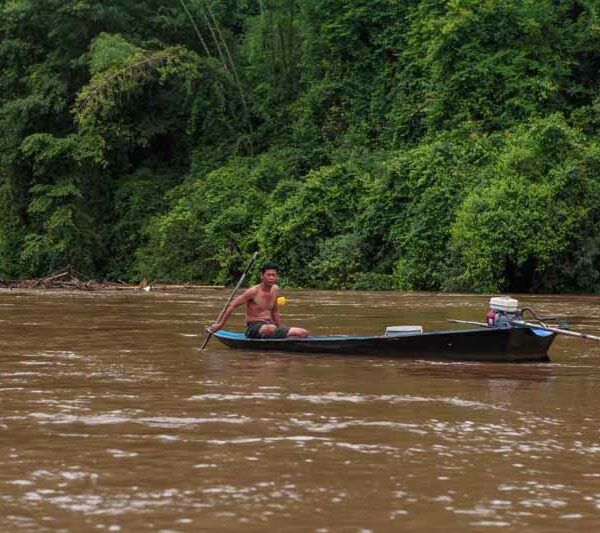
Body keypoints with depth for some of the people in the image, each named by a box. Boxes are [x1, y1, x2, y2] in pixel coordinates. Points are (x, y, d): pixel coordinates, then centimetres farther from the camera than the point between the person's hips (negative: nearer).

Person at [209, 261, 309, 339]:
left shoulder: (275, 290, 10)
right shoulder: (253, 291, -12)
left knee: (303, 333, -12)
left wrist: (282, 331, 25)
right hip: (253, 328, -7)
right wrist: (220, 324, -5)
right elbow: (232, 305, -7)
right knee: (270, 329, -44)